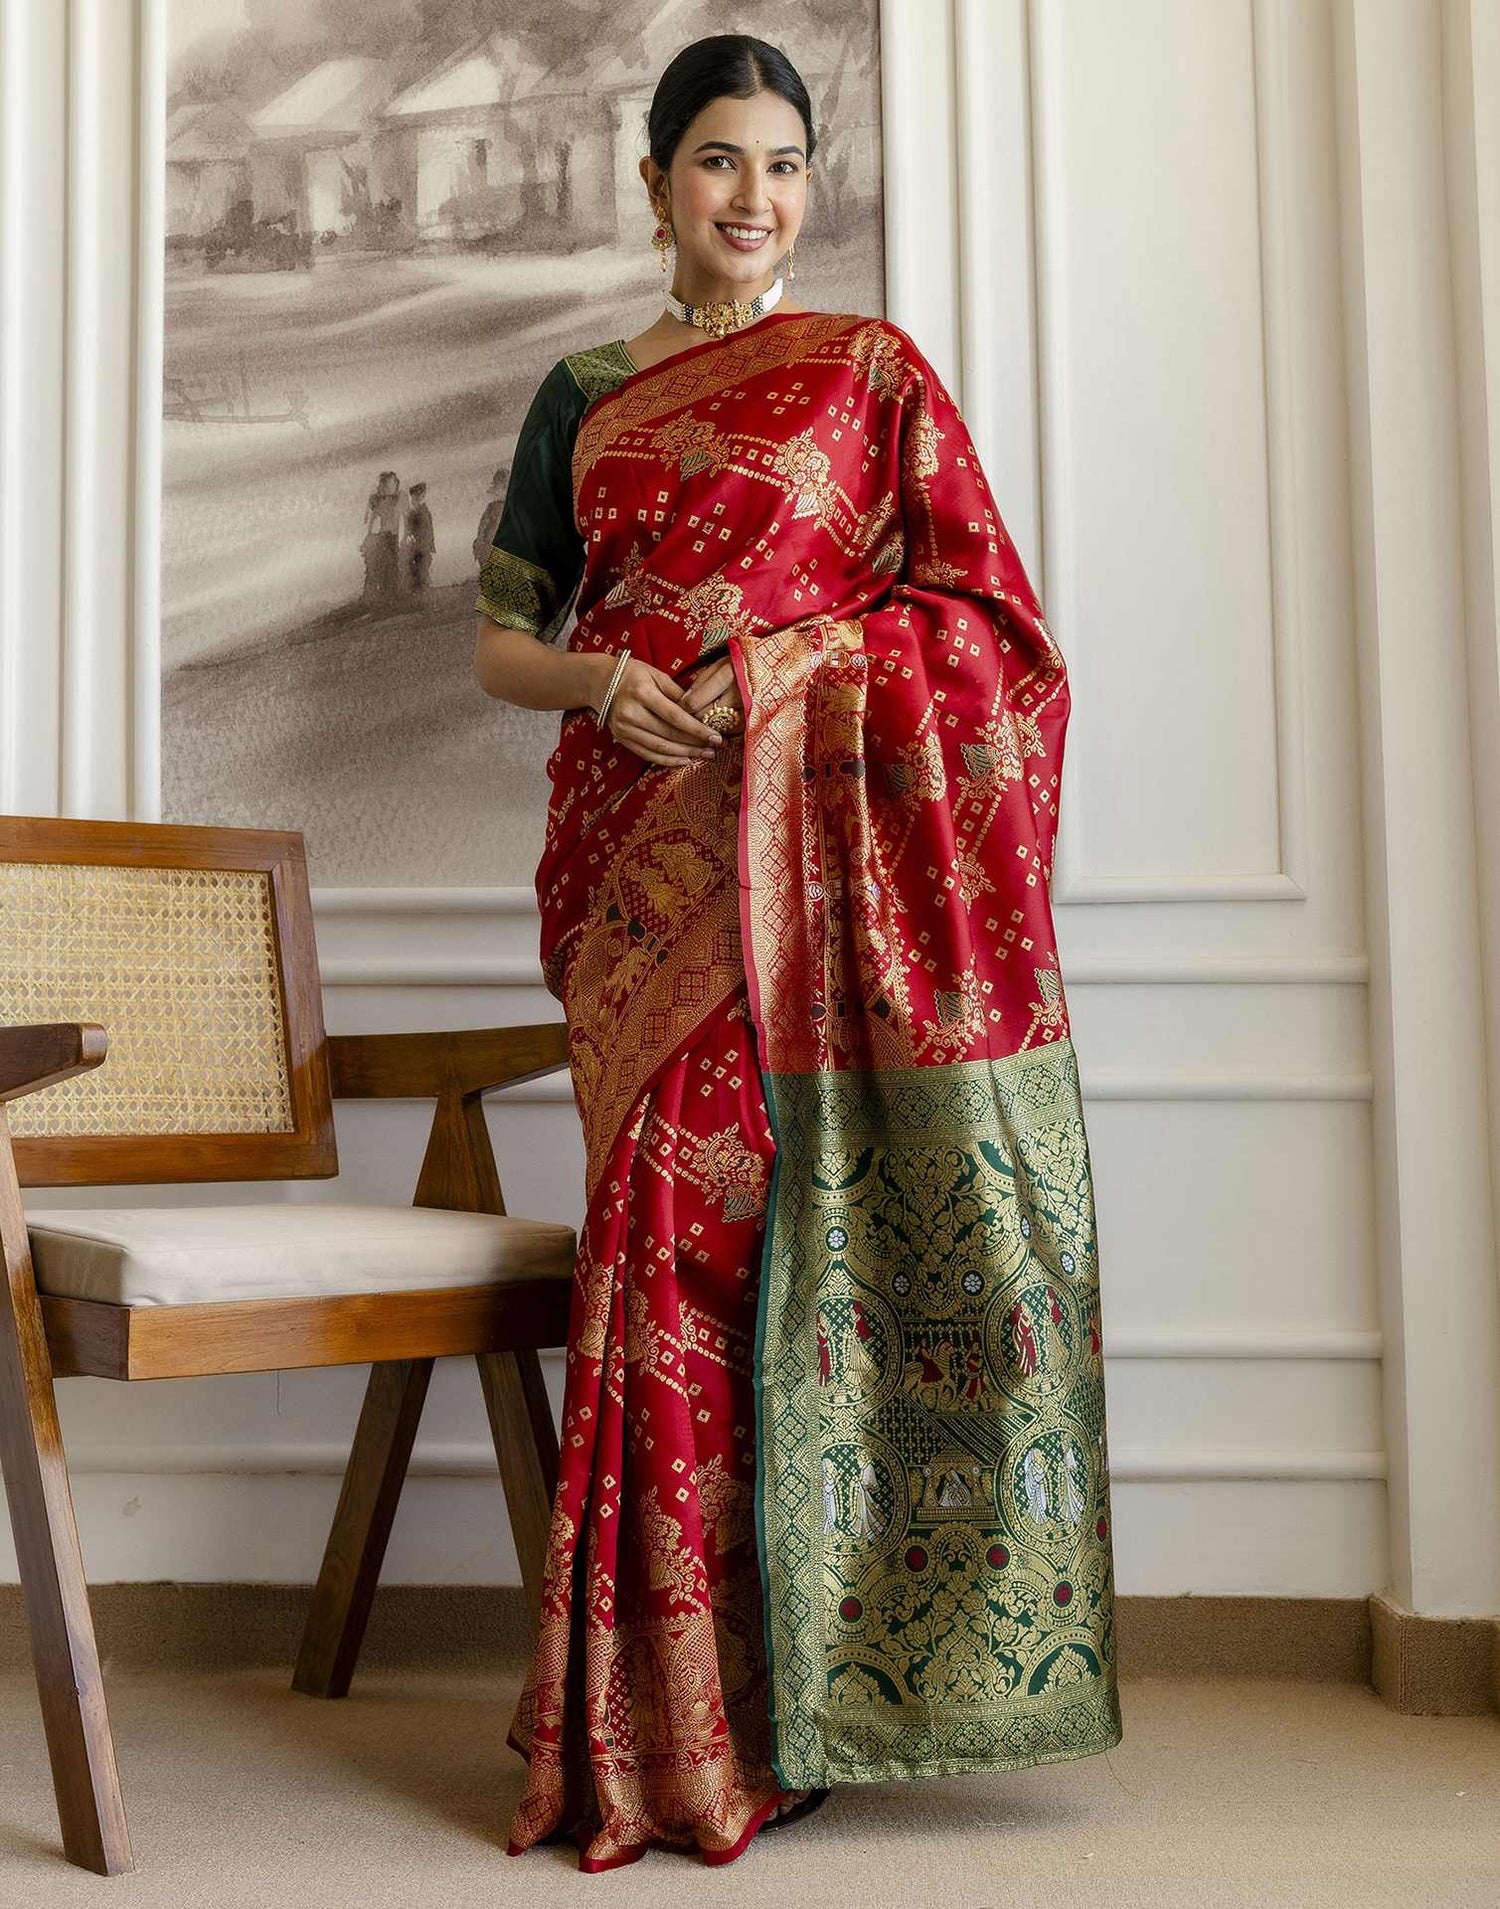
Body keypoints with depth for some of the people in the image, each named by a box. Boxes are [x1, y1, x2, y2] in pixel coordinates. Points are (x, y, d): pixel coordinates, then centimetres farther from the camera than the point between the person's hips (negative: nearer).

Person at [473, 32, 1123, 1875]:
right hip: (640, 859, 2)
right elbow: (499, 634, 16)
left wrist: (789, 658, -14)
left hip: (813, 858, -2)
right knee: (673, 1224, -1)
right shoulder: (584, 395, 18)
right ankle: (677, 1719, 9)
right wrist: (600, 681, -6)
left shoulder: (869, 369, 10)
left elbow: (979, 619, 3)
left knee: (787, 1232, -6)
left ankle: (782, 1685, 7)